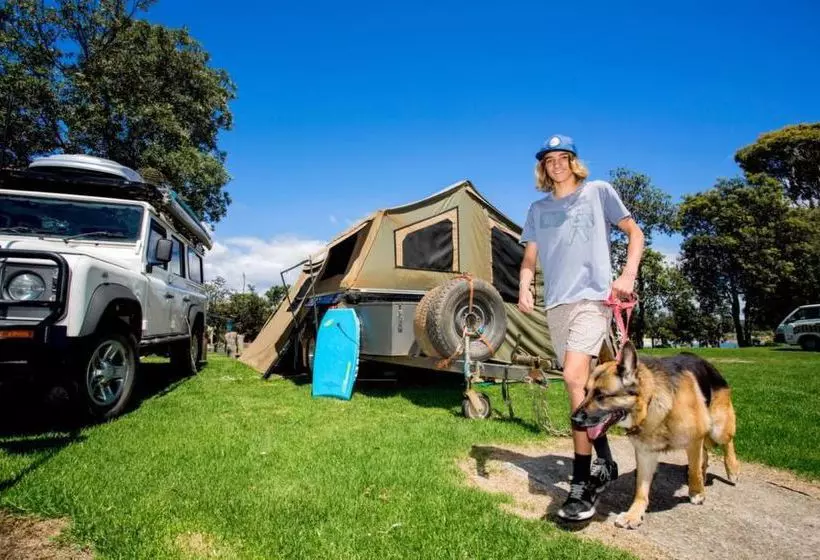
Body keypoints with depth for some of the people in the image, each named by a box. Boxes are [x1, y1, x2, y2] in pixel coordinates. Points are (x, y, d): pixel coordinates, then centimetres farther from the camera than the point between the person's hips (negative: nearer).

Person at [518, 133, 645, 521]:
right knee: (582, 384, 10)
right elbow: (529, 257, 19)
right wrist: (524, 286, -1)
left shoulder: (598, 192, 6)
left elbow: (635, 233, 9)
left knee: (575, 376, -22)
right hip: (556, 303, 5)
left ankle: (582, 483, -14)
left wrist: (628, 275, -6)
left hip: (593, 296, -5)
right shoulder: (537, 209, 17)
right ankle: (604, 463, 28)